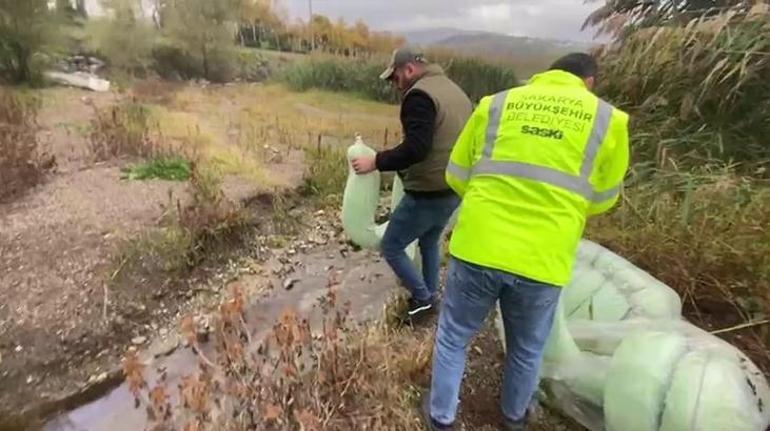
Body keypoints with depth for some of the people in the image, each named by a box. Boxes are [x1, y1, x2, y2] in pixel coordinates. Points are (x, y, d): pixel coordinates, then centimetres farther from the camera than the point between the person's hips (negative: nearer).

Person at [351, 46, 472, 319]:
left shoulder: (420, 95, -16)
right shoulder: (455, 91, 14)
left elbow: (415, 148, -27)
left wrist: (376, 162, -19)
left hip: (428, 193, -10)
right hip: (455, 189, 10)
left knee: (391, 247, 6)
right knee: (430, 241, 27)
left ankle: (422, 297, 17)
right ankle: (430, 295, 39)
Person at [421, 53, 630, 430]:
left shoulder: (496, 104, 5)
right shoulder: (608, 119, 3)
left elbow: (457, 176, 10)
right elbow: (601, 200, 13)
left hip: (477, 248, 0)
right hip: (542, 261, 1)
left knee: (453, 336, 22)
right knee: (527, 349, 26)